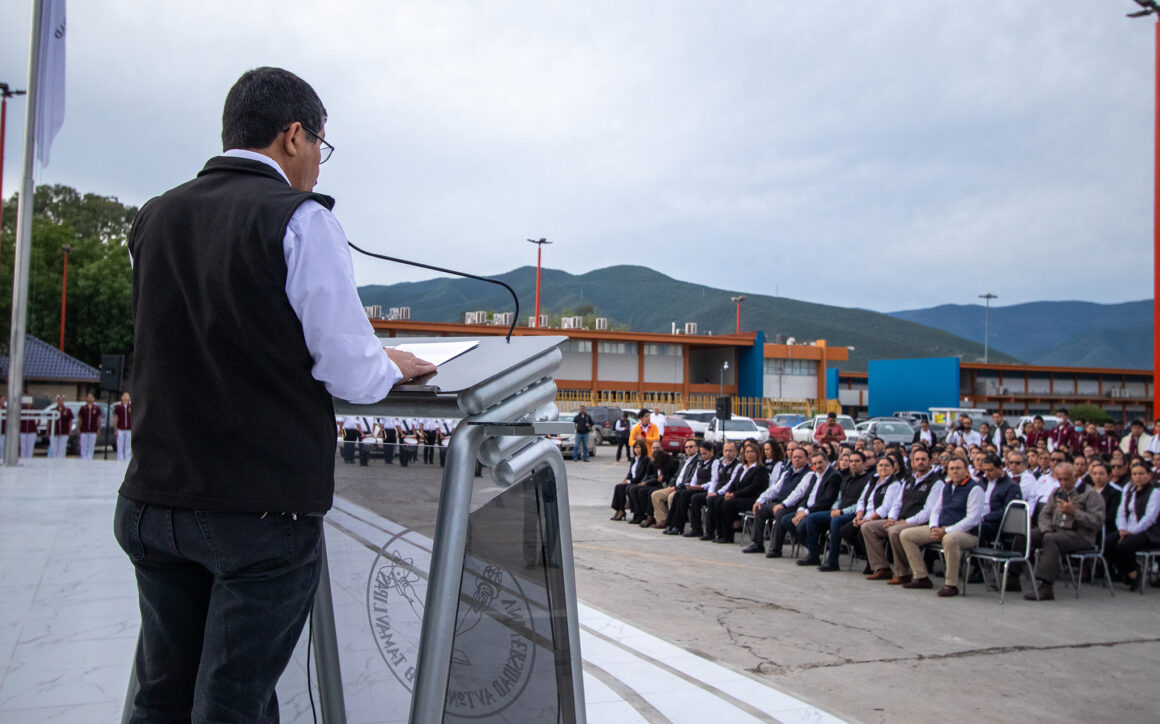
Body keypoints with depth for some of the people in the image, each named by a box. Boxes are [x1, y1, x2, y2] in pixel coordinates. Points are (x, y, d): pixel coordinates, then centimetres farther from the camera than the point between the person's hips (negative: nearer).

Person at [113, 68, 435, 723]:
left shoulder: (154, 218, 7)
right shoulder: (300, 219, -11)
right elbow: (352, 375, -14)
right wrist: (394, 366, 9)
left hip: (152, 504, 6)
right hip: (264, 510, -5)